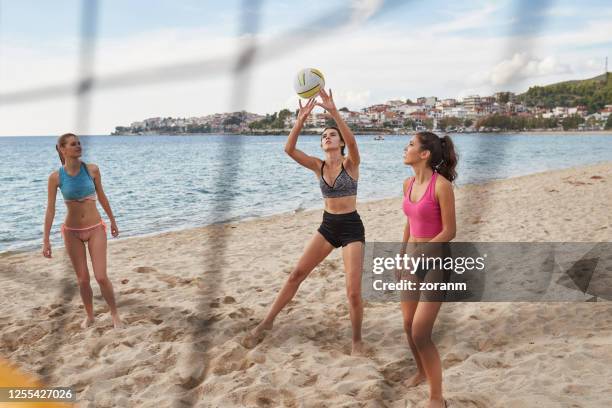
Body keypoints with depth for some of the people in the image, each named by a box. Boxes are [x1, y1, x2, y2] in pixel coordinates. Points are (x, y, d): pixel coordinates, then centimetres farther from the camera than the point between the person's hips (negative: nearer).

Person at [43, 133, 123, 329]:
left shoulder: (92, 169, -7)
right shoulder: (55, 177, -10)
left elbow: (102, 197, 6)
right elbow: (50, 209, -7)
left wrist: (113, 221, 13)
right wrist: (46, 240, -8)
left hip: (95, 229, 0)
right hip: (72, 231, 0)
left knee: (101, 277, -5)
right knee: (83, 279, 8)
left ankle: (115, 314, 15)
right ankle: (89, 316, 29)